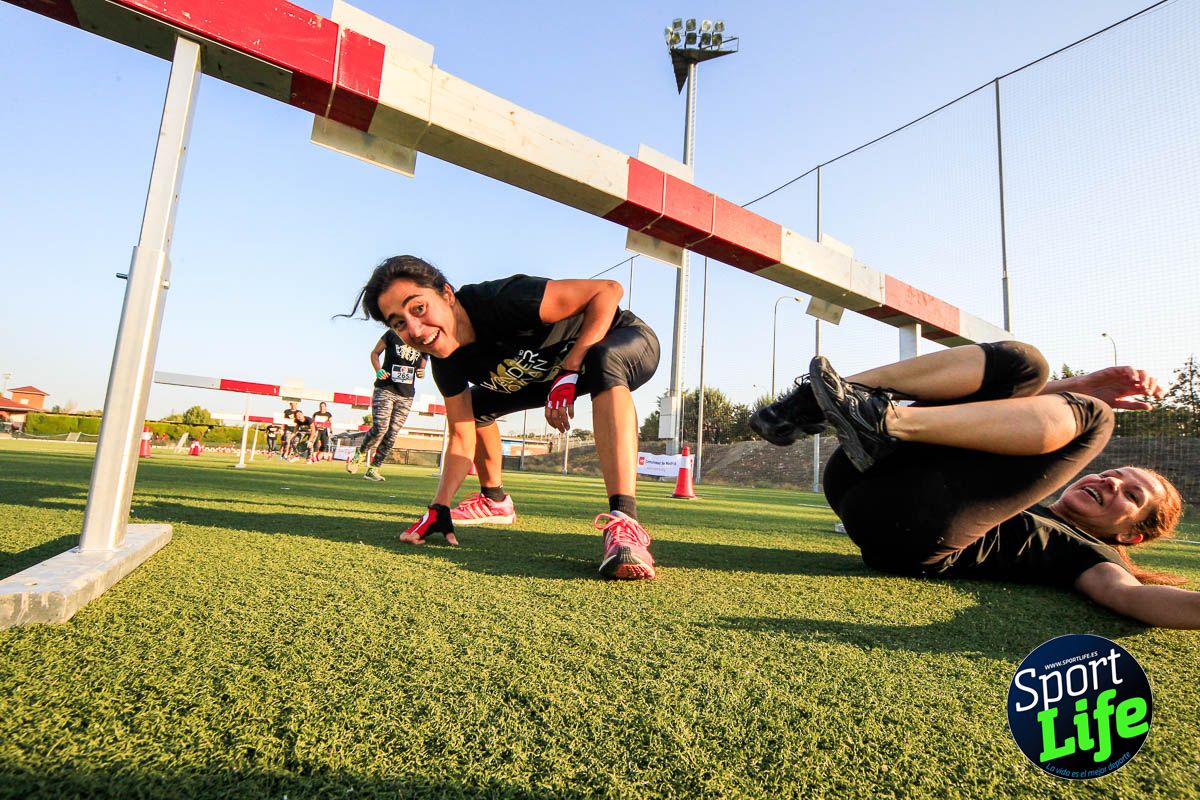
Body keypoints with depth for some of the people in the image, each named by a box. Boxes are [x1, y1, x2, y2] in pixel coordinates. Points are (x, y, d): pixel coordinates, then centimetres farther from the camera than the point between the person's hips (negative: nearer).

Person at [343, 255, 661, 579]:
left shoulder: (502, 302, -35)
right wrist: (439, 507, -13)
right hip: (556, 374, 7)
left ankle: (623, 522, -50)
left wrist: (570, 371, -35)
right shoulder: (447, 361, -12)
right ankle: (494, 499, 27)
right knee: (477, 405, 9)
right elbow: (462, 437, -4)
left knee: (602, 362, -42)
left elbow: (608, 290, -31)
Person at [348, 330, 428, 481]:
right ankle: (359, 453, 12)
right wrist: (378, 370, -10)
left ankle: (373, 469, 12)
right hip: (385, 389, -3)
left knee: (392, 435, 1)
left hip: (406, 396, 3)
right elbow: (375, 353, 8)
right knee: (380, 428, -16)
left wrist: (421, 372, -7)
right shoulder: (392, 335, -2)